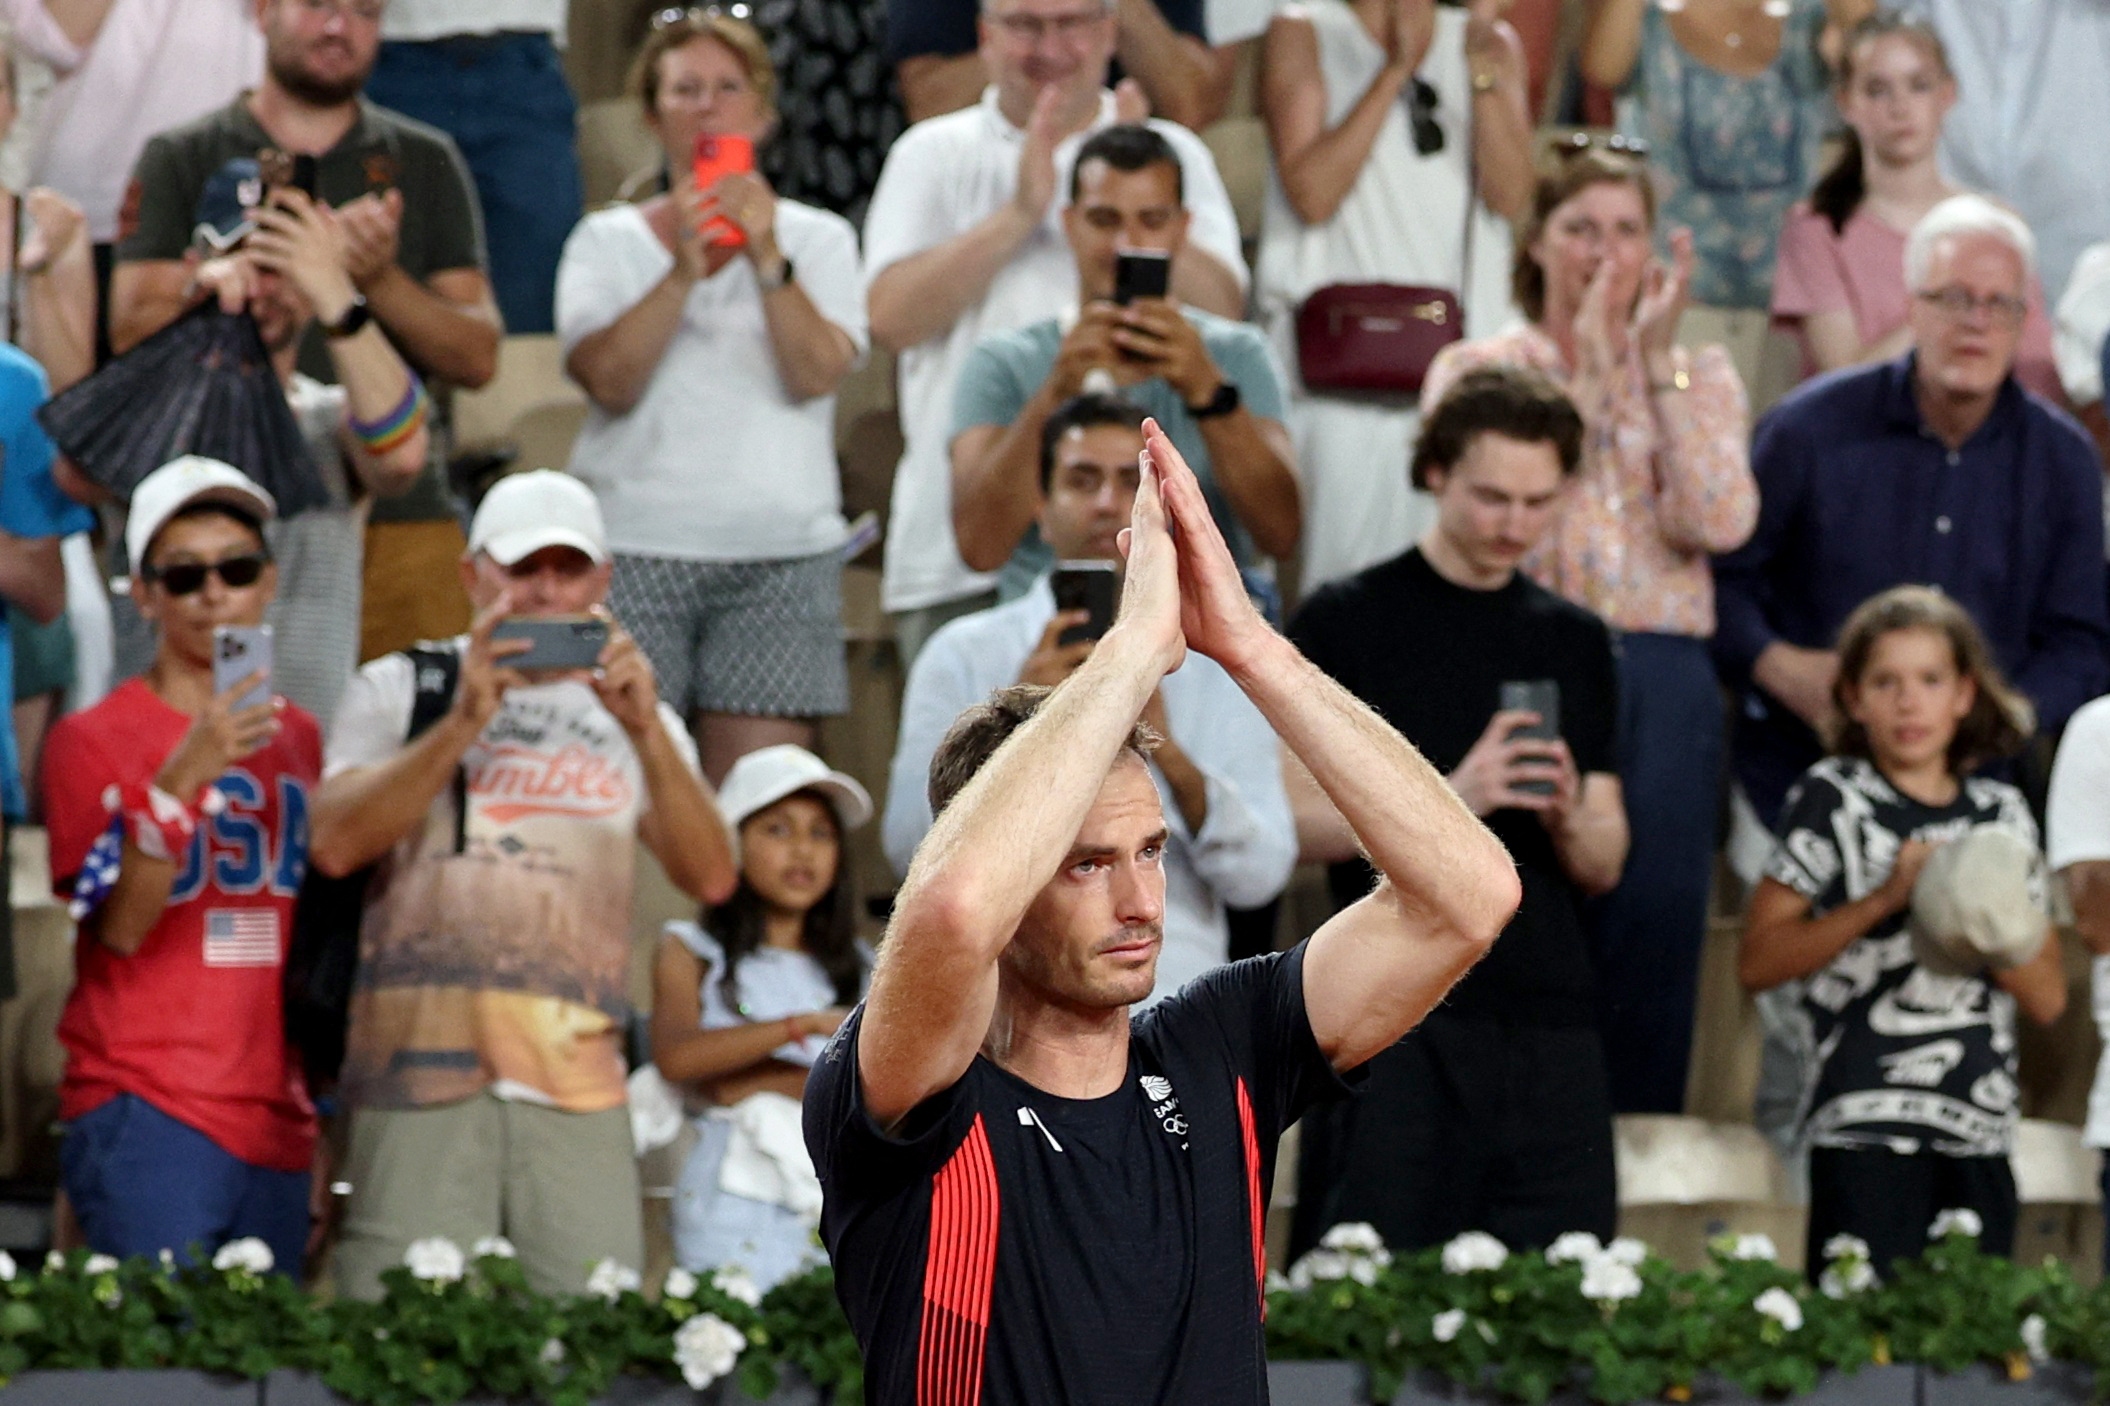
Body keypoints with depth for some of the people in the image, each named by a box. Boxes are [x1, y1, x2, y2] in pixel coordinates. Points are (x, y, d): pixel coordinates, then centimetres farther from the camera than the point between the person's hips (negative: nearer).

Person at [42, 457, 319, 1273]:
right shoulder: (92, 739, -1)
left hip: (275, 1119, 5)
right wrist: (183, 778, -22)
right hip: (147, 1114, -5)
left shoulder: (298, 738, 14)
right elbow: (120, 927, -11)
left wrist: (327, 1117, 18)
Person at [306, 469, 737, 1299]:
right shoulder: (400, 689, 15)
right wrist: (465, 722, -10)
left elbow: (710, 880, 3)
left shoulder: (633, 713, 19)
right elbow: (336, 847, -2)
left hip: (578, 1093, 2)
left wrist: (646, 731, -11)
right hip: (421, 1068, -2)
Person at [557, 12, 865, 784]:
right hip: (636, 543, 0)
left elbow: (816, 374, -4)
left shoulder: (818, 239, 12)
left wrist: (766, 257, -15)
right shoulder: (608, 241, 11)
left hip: (782, 552, 1)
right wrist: (683, 271, -14)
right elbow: (609, 380, -5)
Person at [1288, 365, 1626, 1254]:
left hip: (1550, 1023, 4)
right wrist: (1451, 800, -19)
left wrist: (1569, 818, -7)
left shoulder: (1574, 642, 16)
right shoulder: (1347, 622, 2)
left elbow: (1603, 866, 16)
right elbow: (1296, 823, -6)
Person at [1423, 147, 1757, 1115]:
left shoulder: (1701, 379, 12)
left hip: (1661, 682, 1)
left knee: (1650, 934, 0)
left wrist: (1658, 364, -6)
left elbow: (1719, 522, -5)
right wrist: (1591, 371, -8)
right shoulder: (1476, 371, 9)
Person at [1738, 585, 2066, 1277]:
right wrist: (1886, 899, -13)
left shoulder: (2001, 813, 13)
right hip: (1866, 1131, -4)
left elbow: (2048, 998, 11)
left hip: (1979, 1138, 4)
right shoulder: (1832, 799, 3)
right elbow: (1757, 961, -5)